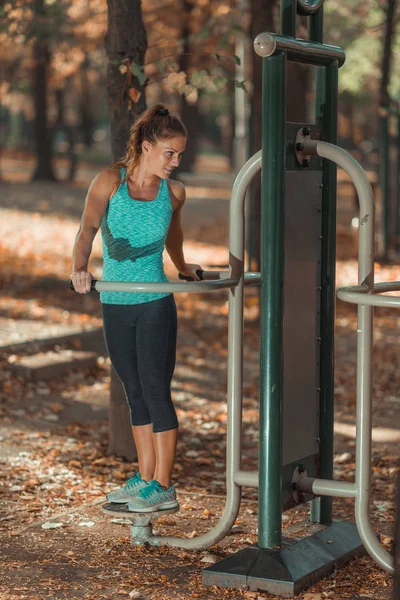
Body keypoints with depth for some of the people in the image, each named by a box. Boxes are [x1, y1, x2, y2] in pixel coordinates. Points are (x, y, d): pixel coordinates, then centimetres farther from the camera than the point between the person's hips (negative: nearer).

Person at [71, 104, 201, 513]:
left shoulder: (173, 193, -2)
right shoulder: (110, 182, -6)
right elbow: (87, 231, -10)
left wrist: (182, 267, 34)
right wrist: (79, 268, -28)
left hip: (155, 304, -1)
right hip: (115, 305, 1)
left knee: (156, 391, -4)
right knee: (135, 395, 11)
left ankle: (163, 487, 1)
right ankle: (145, 478, 21)